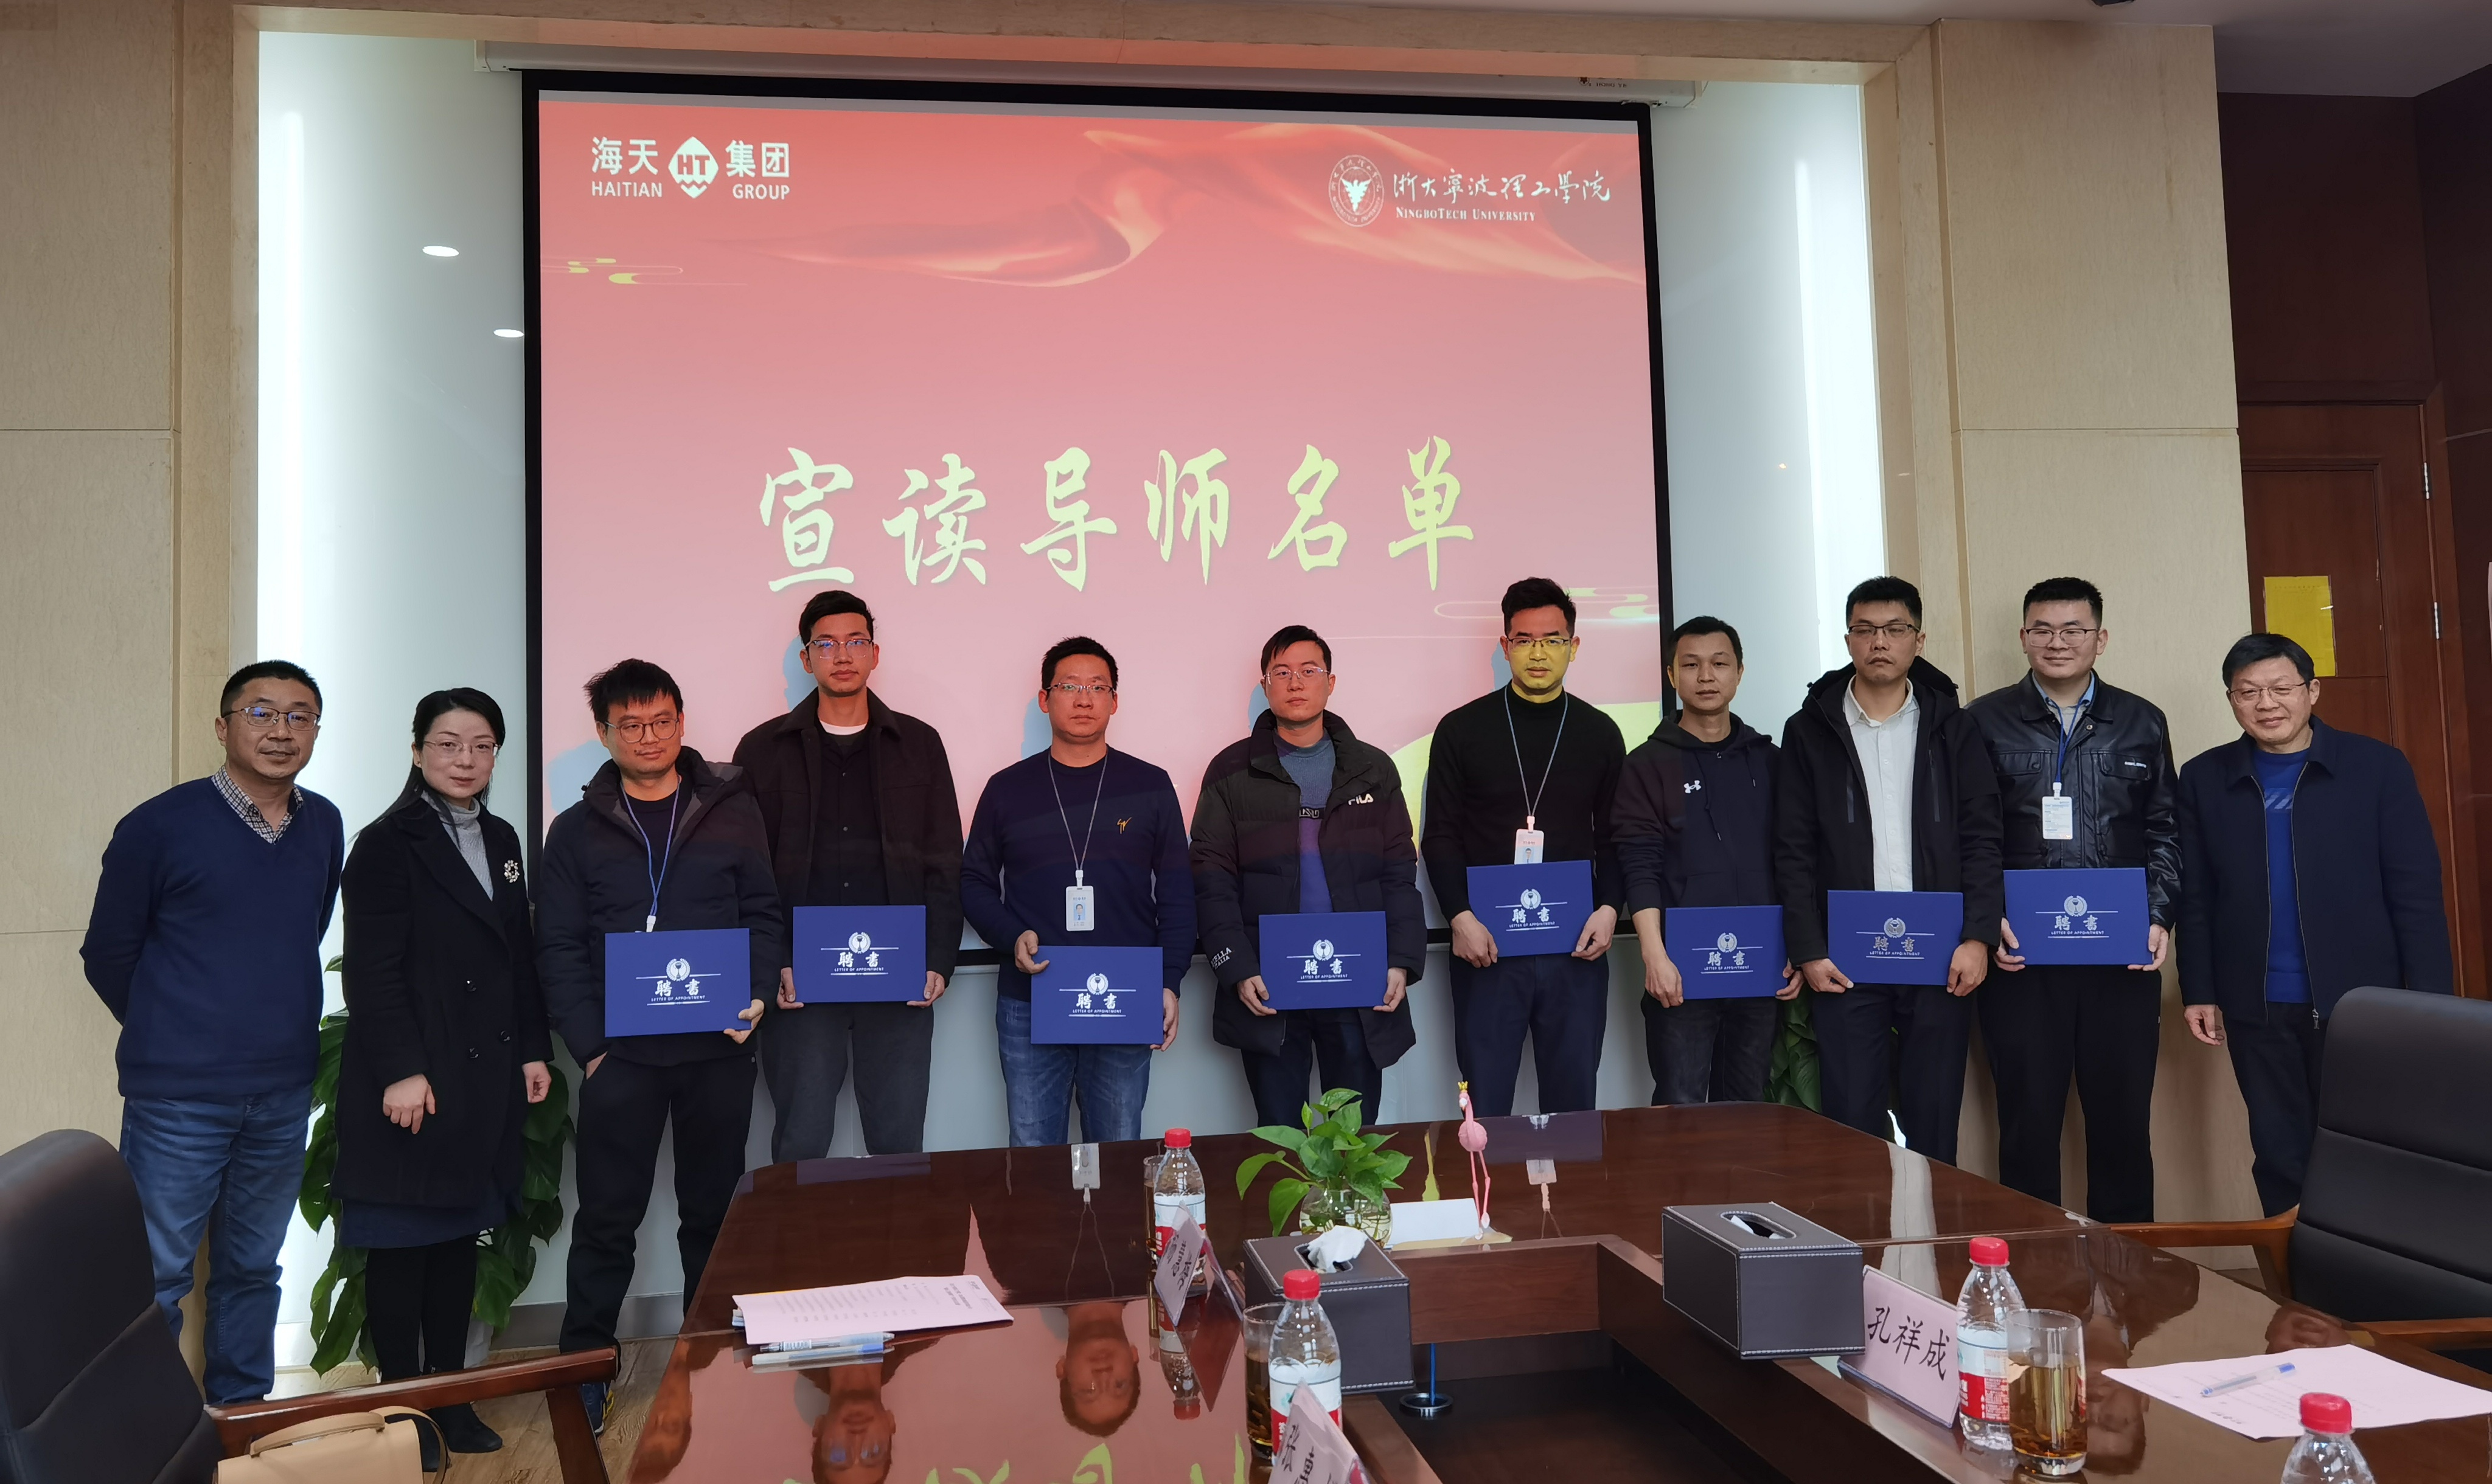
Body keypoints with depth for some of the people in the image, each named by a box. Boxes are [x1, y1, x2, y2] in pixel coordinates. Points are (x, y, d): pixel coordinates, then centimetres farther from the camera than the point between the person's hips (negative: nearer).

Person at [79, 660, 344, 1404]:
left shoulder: (325, 827, 4)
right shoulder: (160, 825, -9)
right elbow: (108, 953, 0)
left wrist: (286, 1028, 12)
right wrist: (170, 1037, 8)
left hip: (284, 1097, 4)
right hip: (179, 1099, -4)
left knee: (252, 1271, 16)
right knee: (156, 1278, 4)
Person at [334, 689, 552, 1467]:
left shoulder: (502, 840, 13)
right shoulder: (387, 845, -7)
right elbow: (372, 971, -13)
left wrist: (533, 1050, 10)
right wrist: (401, 1072, -18)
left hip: (486, 1076, 6)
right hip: (412, 1077, -6)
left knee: (460, 1236, 12)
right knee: (402, 1242, 3)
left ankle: (452, 1394, 22)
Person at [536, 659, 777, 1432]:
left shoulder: (732, 809, 4)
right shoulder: (577, 830, 4)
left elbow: (764, 913, 3)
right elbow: (559, 949, 1)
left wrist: (756, 992, -12)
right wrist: (589, 1046, -8)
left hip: (718, 1051, 1)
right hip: (622, 1055, 0)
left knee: (712, 1212, 12)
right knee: (607, 1219, 6)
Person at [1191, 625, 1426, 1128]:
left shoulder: (1373, 770, 10)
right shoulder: (1232, 773, 4)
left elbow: (1400, 875, 7)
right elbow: (1213, 883, -1)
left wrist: (1402, 962, -5)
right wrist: (1239, 971, -11)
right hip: (1268, 991, -1)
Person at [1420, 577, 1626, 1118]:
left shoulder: (1600, 733, 9)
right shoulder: (1463, 729, 2)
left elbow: (1614, 837, 10)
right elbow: (1440, 836, 1)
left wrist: (1609, 908, -6)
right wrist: (1460, 916, -11)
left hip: (1576, 948, 2)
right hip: (1487, 946, -2)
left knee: (1574, 1100, 8)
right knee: (1485, 1106, 2)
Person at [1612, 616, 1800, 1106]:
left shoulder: (1768, 761, 12)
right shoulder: (1648, 765, 1)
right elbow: (1640, 868, -7)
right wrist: (1655, 956, -17)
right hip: (1683, 971, -3)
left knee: (1747, 1112, 10)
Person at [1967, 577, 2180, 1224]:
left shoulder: (2142, 722, 11)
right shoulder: (1985, 722, 4)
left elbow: (2164, 831, 13)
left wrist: (2158, 916, 0)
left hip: (2122, 955, 2)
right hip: (2020, 955, -2)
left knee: (2124, 1117, 8)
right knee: (2029, 1118, 3)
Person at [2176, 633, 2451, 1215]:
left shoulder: (2378, 766, -3)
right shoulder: (2203, 778, 2)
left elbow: (2415, 891, -4)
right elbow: (2195, 898, 5)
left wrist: (2430, 995, -7)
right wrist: (2199, 991, 2)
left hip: (2359, 998, -1)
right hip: (2255, 1007, 2)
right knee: (2279, 1155, 10)